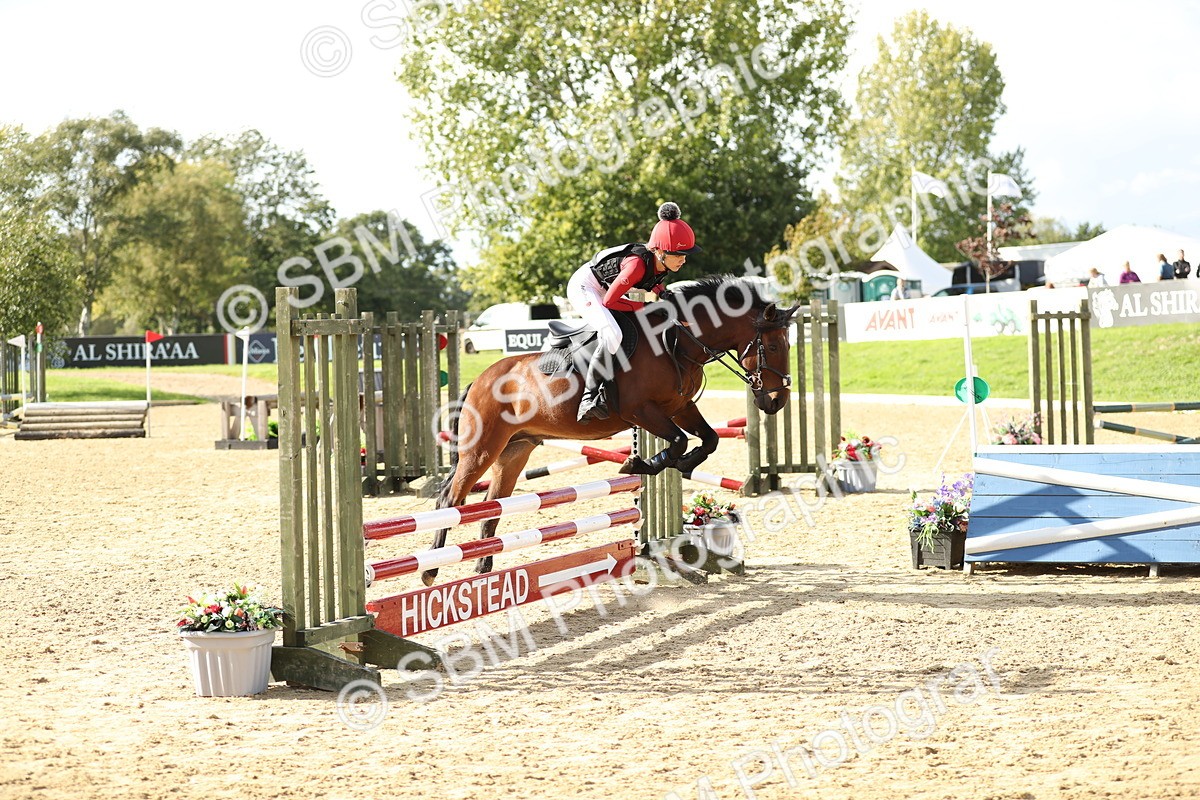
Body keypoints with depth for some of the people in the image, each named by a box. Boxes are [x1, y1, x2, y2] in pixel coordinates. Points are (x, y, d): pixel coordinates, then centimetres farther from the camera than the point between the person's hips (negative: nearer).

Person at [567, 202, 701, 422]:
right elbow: (609, 301, -29)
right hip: (585, 286, -9)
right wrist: (645, 306, -24)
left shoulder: (666, 264, -14)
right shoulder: (637, 264, -37)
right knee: (612, 335, -31)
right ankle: (590, 397, -26)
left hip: (606, 288, 9)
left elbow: (655, 287, 8)